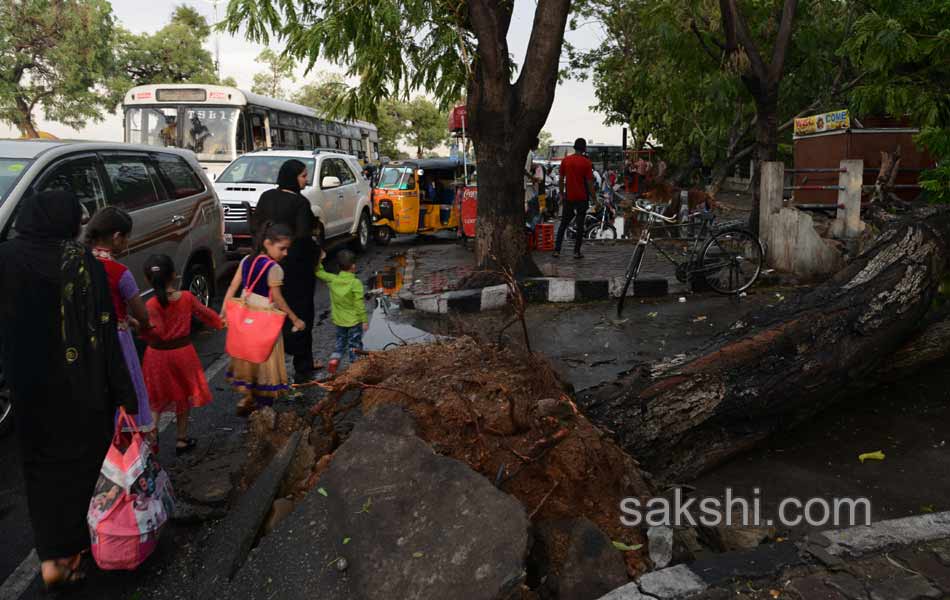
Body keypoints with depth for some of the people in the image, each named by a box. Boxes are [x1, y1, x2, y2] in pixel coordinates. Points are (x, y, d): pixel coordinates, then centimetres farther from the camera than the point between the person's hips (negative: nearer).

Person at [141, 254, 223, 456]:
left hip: (159, 356, -2)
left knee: (155, 401, 12)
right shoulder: (187, 298, -8)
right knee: (183, 397, 17)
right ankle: (182, 440, 26)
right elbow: (205, 314, 8)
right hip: (183, 352, 2)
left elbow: (155, 333, -26)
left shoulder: (151, 305, -17)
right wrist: (219, 322, 25)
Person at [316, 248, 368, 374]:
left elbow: (319, 273, 10)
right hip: (354, 321, -4)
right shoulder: (356, 283, -18)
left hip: (339, 321, 4)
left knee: (340, 343, 21)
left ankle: (334, 359, -1)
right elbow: (359, 304, -17)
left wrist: (319, 260, 15)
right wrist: (364, 320, -10)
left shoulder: (332, 279, -7)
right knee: (354, 345, 10)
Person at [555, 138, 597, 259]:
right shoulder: (586, 162, -8)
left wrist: (561, 195, 14)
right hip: (582, 198, -3)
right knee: (580, 225, 6)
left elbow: (561, 179, 5)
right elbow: (589, 183, -9)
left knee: (563, 224, 12)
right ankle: (577, 252, 6)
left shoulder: (565, 160, 1)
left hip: (568, 198, 3)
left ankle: (557, 250, 7)